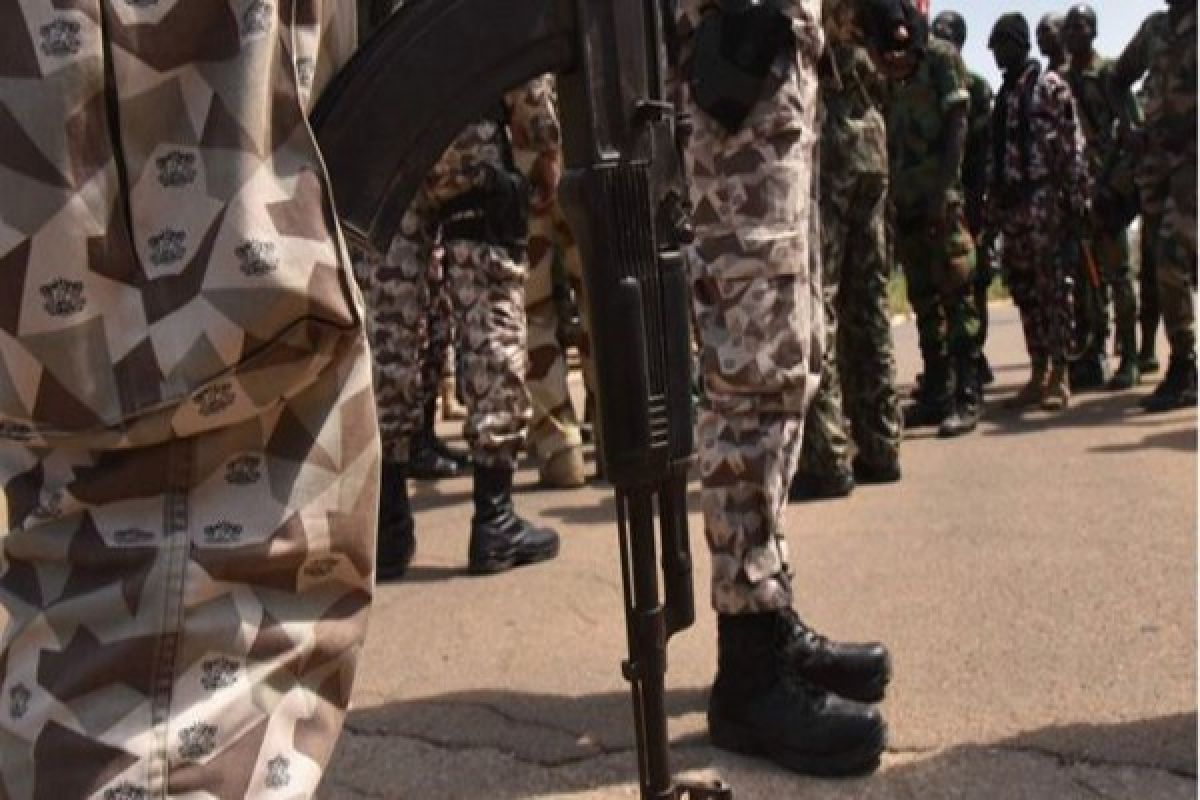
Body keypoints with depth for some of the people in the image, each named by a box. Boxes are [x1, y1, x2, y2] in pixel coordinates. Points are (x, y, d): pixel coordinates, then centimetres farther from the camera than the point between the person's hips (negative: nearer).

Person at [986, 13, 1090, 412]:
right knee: (1023, 290, 6)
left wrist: (1076, 202, -13)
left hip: (1043, 199, -6)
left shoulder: (1049, 84, -1)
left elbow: (1073, 145, -6)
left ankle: (1059, 375, -1)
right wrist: (992, 208, 12)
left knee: (1052, 288, -4)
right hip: (1011, 203, 6)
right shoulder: (1003, 94, 18)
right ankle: (1038, 373, 13)